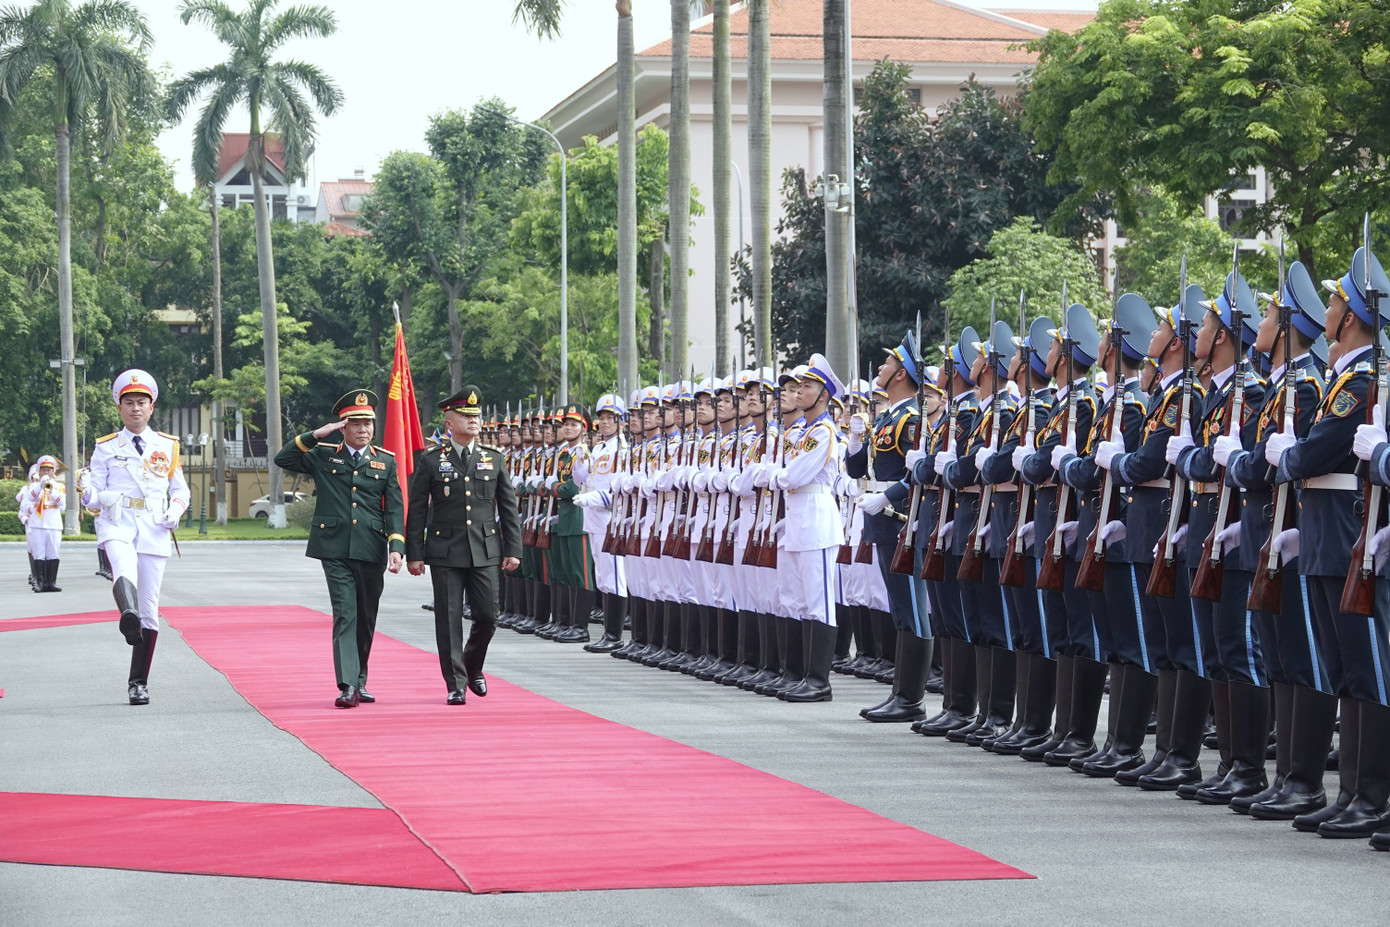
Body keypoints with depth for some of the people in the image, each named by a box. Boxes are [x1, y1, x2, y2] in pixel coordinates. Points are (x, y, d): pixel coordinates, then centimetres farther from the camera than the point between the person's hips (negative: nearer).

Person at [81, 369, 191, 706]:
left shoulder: (168, 447, 15)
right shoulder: (106, 448, 11)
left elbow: (180, 490, 19)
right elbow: (95, 498, 9)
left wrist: (176, 510, -2)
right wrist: (86, 489, -14)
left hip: (154, 529, 2)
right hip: (117, 525, -2)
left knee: (149, 608, 1)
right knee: (124, 569, -37)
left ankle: (138, 682, 9)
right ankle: (129, 615, -67)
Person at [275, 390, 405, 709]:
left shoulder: (386, 461, 10)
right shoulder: (323, 456, 8)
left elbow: (394, 508, 5)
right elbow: (283, 459, 1)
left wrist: (396, 547, -7)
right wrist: (315, 435, -8)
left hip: (371, 551, 2)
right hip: (335, 550, -2)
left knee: (366, 619, 11)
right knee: (345, 616, -11)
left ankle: (360, 681, 25)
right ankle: (348, 686, -17)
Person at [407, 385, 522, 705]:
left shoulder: (494, 458, 8)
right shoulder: (431, 461, 2)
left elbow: (508, 507, 10)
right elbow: (417, 510, 3)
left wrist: (513, 549, 4)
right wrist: (413, 554, -2)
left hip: (485, 550, 2)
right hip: (445, 552, -2)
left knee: (487, 616, 1)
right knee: (449, 619, -1)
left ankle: (473, 667, 27)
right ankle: (456, 684, 6)